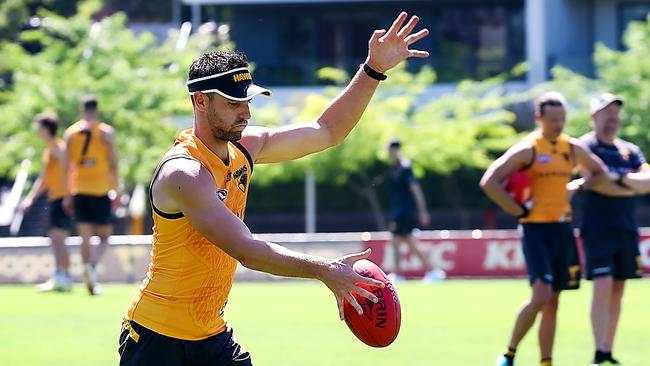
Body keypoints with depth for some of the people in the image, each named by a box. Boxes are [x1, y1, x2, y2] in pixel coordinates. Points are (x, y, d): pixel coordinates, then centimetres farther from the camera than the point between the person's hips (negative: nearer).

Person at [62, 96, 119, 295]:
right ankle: (92, 265, -21)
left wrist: (67, 194, 7)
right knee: (104, 235, 5)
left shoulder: (70, 133, 6)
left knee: (85, 237, 7)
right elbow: (113, 164, -5)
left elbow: (66, 166, 3)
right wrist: (115, 191, 1)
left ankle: (90, 279, 1)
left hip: (78, 190, 2)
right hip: (100, 190, -2)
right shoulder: (106, 132, -1)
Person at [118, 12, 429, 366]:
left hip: (212, 336, 8)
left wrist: (374, 69, 3)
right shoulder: (183, 173, -23)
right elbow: (246, 251, -31)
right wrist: (323, 270, -38)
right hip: (158, 336, -8)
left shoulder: (244, 147, 3)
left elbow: (327, 131, 12)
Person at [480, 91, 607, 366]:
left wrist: (577, 187, 8)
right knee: (541, 295, -19)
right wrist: (519, 211, -14)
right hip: (536, 230, -6)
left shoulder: (573, 148, 8)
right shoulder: (527, 150, -10)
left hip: (563, 230, 6)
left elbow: (599, 173, 25)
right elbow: (489, 182, -16)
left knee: (552, 302, 7)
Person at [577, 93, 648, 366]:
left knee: (617, 292, 7)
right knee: (603, 287, -14)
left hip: (626, 229, 6)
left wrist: (621, 179, -14)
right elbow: (597, 183, -16)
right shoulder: (585, 147, -3)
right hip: (598, 229, -6)